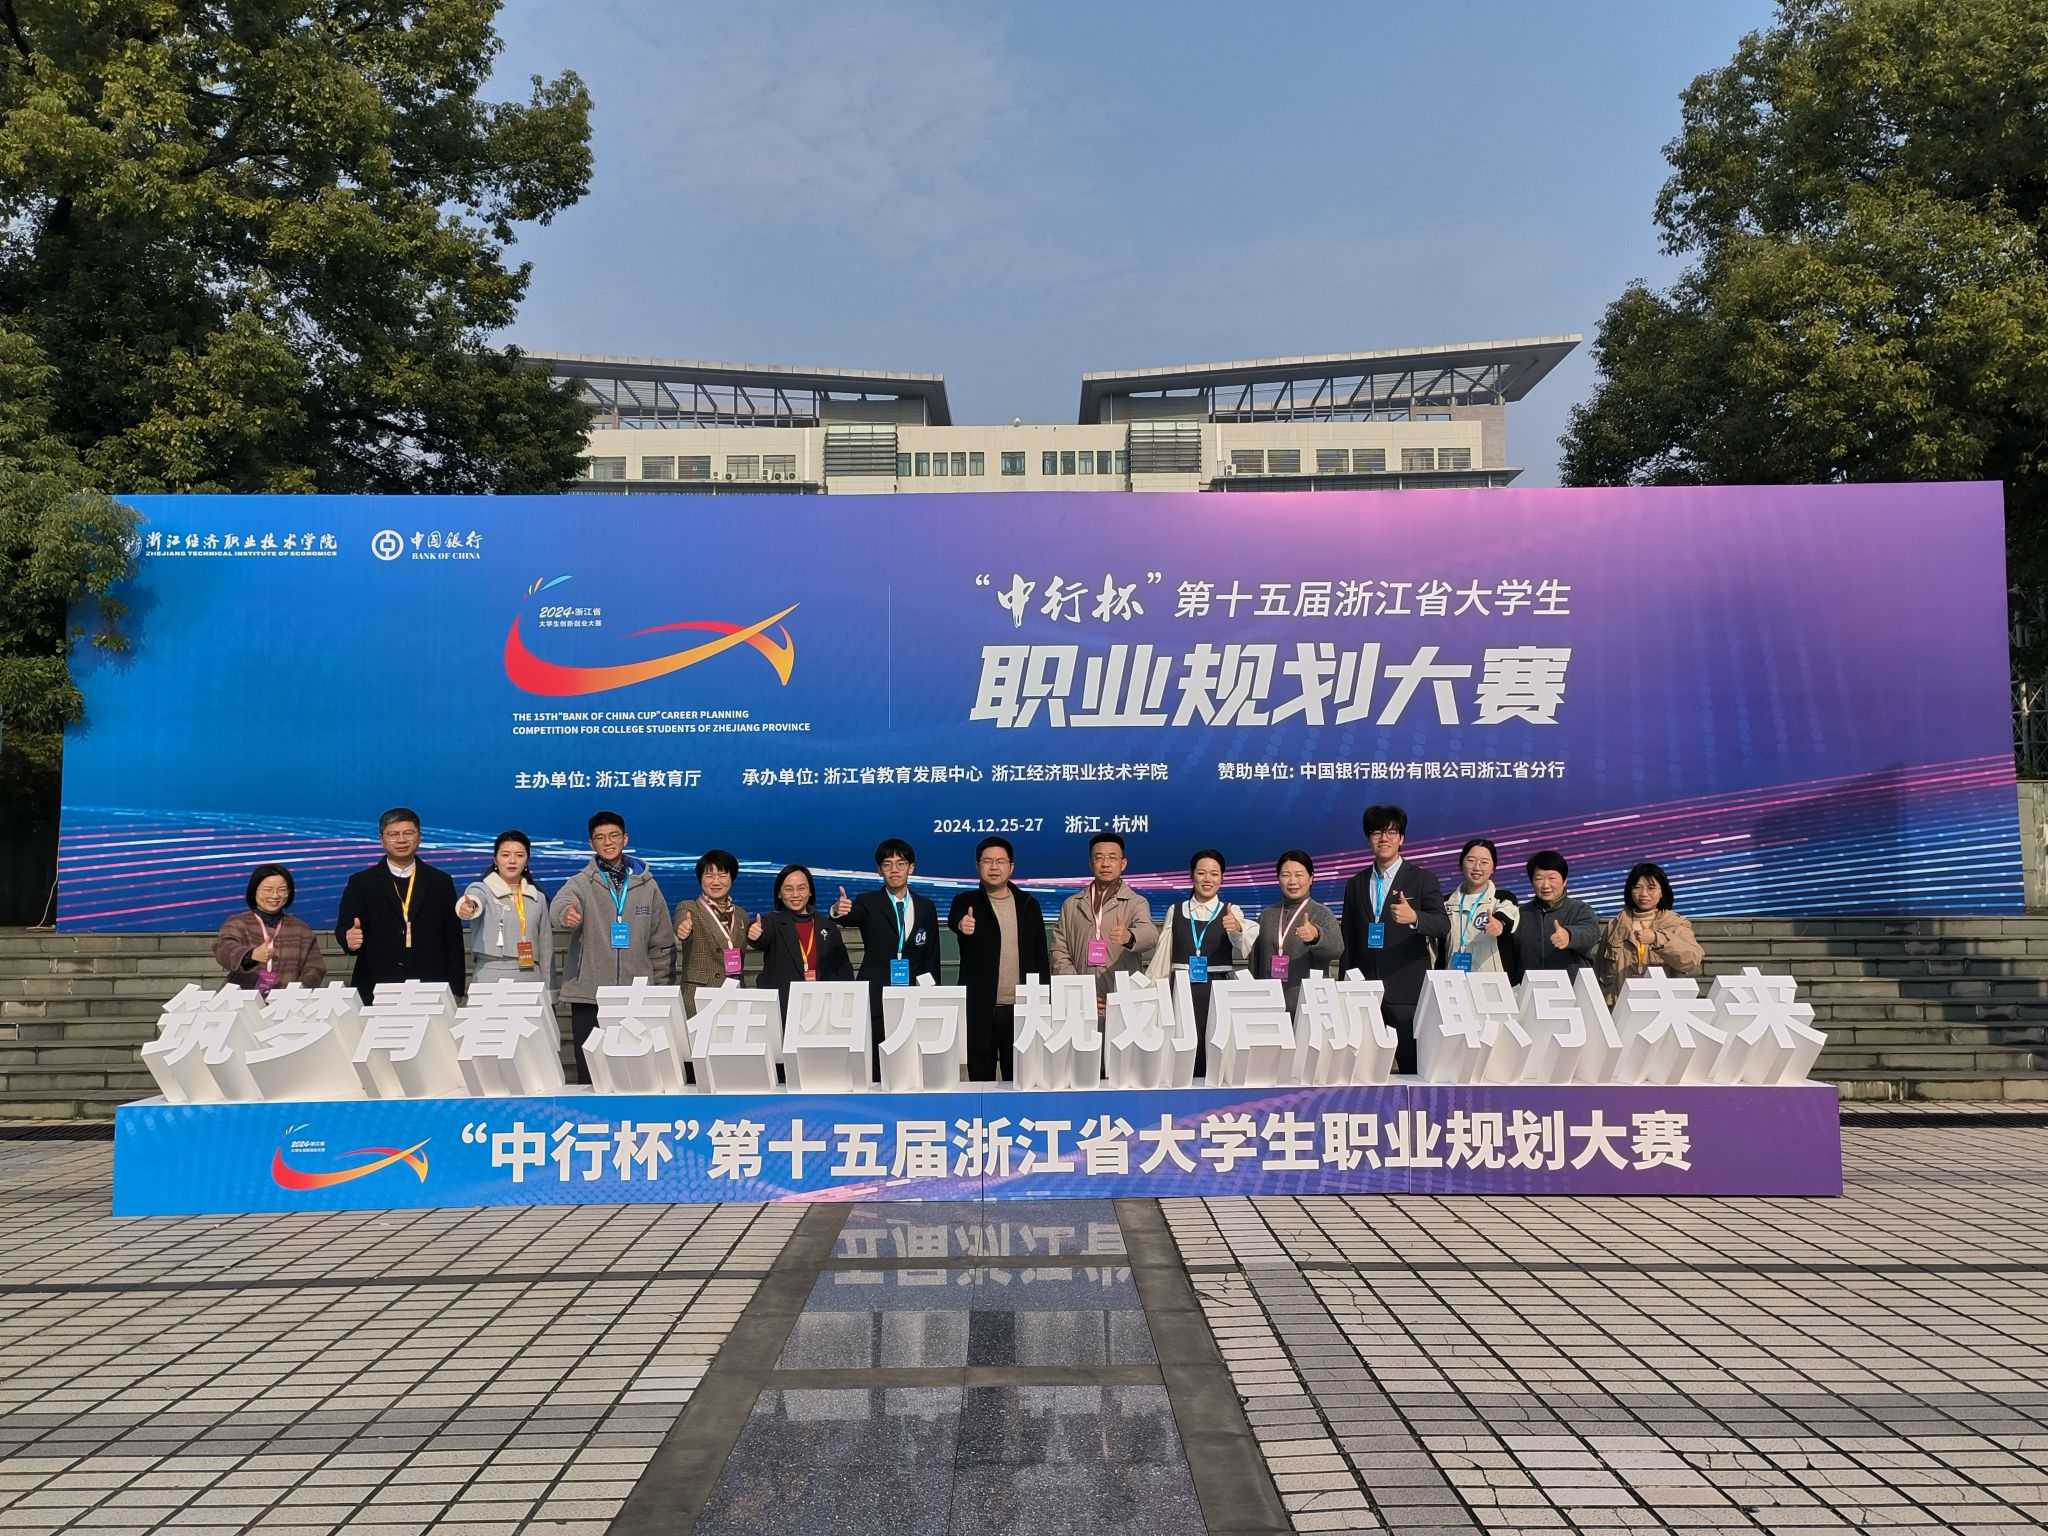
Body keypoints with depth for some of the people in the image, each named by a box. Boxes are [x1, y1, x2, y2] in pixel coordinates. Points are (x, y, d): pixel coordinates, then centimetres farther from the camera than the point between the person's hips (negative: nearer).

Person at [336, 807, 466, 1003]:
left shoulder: (440, 882, 9)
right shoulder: (361, 882, 7)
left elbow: (453, 939, 8)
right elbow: (344, 926, -2)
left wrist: (455, 991, 2)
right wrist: (350, 939, -27)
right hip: (376, 992, -1)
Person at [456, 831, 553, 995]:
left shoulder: (538, 897, 12)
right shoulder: (483, 889, 2)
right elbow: (475, 898, -23)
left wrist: (548, 995, 12)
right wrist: (468, 906, -47)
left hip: (530, 980, 3)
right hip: (491, 981, -3)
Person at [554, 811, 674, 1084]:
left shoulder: (646, 885, 9)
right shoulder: (581, 882, 2)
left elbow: (662, 943, 13)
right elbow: (562, 903, -22)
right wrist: (566, 914, -46)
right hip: (588, 996, -2)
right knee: (590, 1076, 3)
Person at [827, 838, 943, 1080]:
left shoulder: (926, 907, 10)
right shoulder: (867, 904, 2)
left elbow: (932, 958, 12)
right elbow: (850, 917, -20)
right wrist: (838, 911, -44)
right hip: (875, 1001, -2)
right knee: (874, 1071, -4)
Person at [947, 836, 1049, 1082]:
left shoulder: (1028, 904, 9)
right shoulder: (966, 902, 2)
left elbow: (1041, 955, 10)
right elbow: (954, 918, -22)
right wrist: (962, 924, -46)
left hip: (1021, 1009, 2)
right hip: (980, 1010, -1)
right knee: (981, 1080, 4)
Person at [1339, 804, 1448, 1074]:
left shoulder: (1422, 879, 3)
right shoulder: (1356, 884, 15)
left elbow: (1442, 926, -9)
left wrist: (1413, 917, -29)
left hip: (1407, 992, -3)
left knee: (1414, 1069, -6)